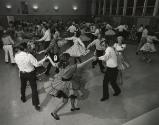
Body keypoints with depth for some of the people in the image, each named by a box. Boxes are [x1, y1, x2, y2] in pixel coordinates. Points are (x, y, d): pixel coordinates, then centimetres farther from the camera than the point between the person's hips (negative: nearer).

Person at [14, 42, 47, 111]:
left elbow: (18, 64, 4)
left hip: (22, 74, 5)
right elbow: (36, 64, -23)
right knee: (34, 88, 7)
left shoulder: (16, 56, -12)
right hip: (30, 74, -4)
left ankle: (23, 98, 52)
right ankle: (36, 105, 13)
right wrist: (44, 59, -14)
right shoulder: (29, 56, -27)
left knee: (23, 86, 29)